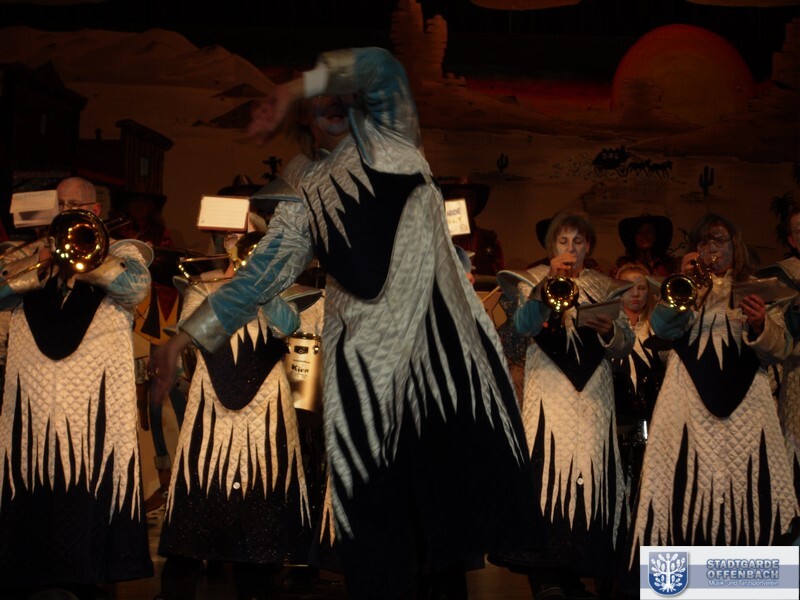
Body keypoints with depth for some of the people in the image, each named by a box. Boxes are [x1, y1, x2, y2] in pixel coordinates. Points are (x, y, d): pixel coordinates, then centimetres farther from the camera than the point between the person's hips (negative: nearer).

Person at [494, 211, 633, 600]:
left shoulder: (604, 287, 14)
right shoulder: (536, 279, 8)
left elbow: (624, 346, 10)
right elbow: (523, 326, -10)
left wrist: (609, 330, -12)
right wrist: (549, 282, -19)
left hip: (593, 393, 3)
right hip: (549, 390, -3)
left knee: (591, 472, -2)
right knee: (549, 470, -13)